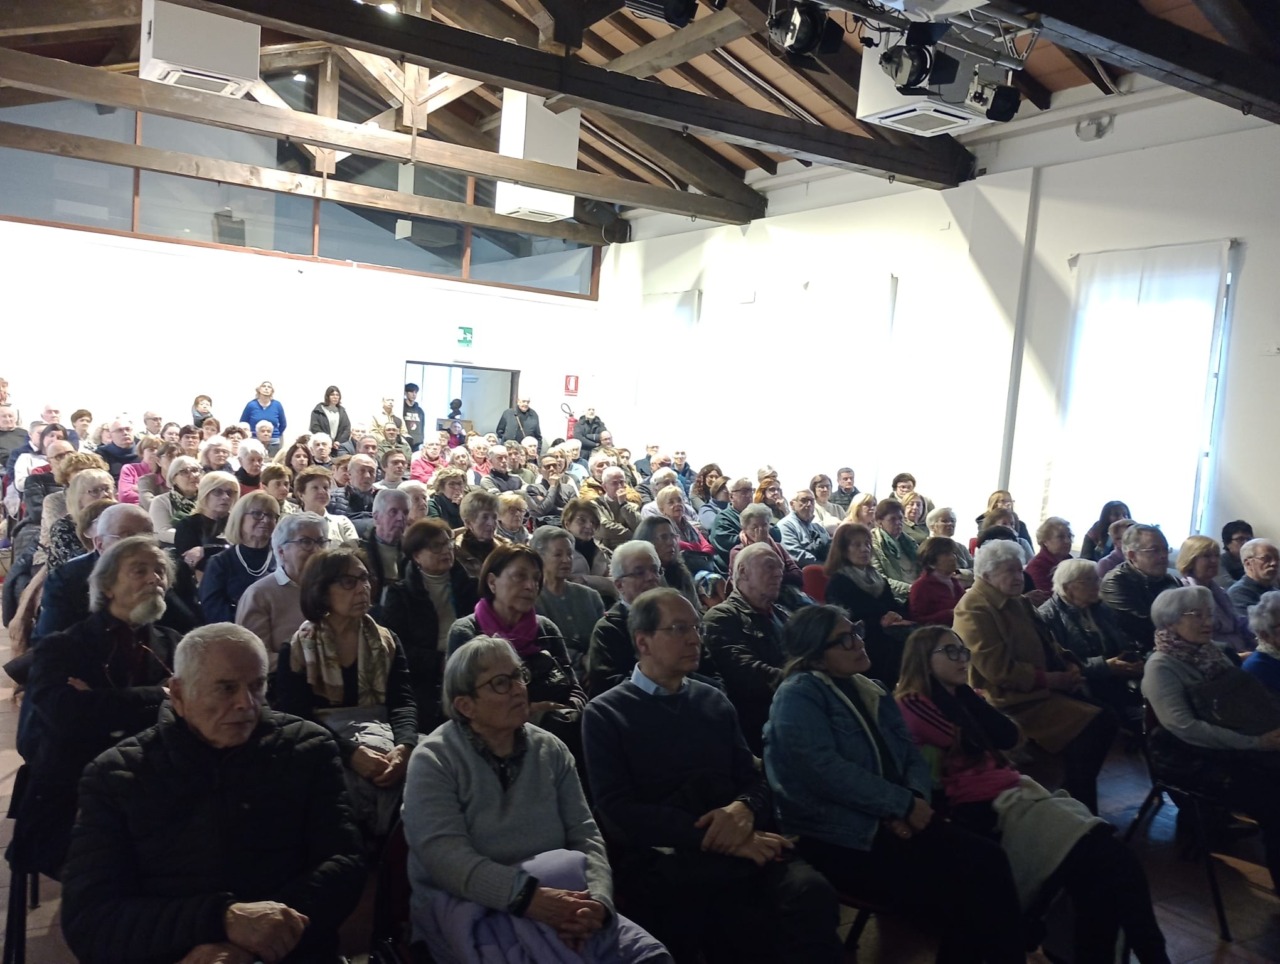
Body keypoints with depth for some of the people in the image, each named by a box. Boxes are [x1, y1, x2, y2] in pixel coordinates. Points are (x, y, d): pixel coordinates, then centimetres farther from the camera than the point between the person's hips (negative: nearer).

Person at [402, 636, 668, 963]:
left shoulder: (551, 751, 8)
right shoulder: (434, 761, -6)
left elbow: (584, 834, 2)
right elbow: (445, 855, -19)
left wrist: (598, 899, -19)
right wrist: (529, 896, -31)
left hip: (556, 900, 5)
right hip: (470, 907, -5)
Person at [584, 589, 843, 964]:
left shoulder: (714, 701, 20)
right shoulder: (605, 713, 5)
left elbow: (754, 780, 16)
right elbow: (617, 811, -6)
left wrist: (744, 809, -10)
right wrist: (711, 838, -16)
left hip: (733, 848, 4)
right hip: (656, 857, -4)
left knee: (809, 891, -30)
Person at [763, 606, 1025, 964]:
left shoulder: (871, 692, 14)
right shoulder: (799, 695, -10)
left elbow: (911, 756, 11)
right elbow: (825, 770, -22)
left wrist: (916, 799, -11)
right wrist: (904, 804, -16)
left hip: (891, 824, 7)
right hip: (837, 840, -7)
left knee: (989, 861, -12)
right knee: (952, 895, -19)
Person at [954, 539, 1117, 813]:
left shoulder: (1016, 601, 17)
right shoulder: (974, 610, -16)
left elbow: (1046, 641, 20)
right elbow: (998, 669, -22)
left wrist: (1070, 666, 1)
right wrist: (1048, 679, -19)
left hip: (1041, 687, 10)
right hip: (1014, 698, -10)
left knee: (1104, 718, -3)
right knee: (1090, 726, -20)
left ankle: (1078, 797, 9)